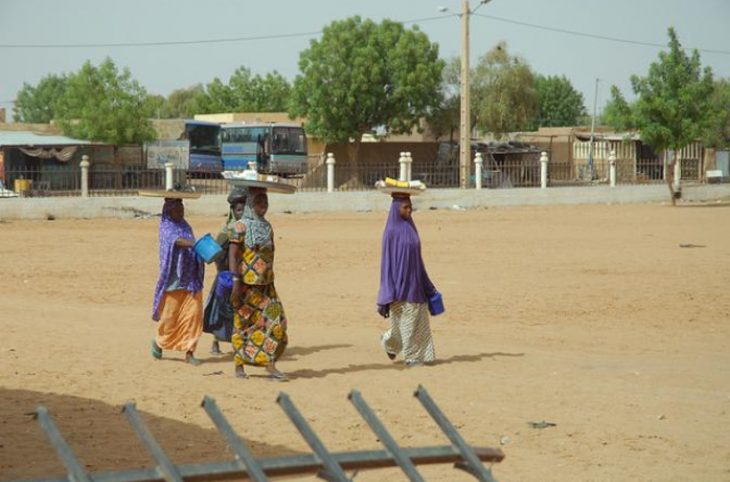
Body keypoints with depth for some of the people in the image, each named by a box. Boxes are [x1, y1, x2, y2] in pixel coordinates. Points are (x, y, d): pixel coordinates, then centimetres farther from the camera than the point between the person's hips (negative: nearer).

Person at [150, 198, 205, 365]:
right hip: (174, 278, -5)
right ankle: (159, 342, 30)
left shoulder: (185, 226, 14)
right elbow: (176, 240, -23)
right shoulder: (166, 226, -4)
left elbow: (191, 248, 14)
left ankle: (189, 352, 0)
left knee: (193, 314, -4)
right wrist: (195, 243, -39)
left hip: (190, 279, 5)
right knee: (170, 315, 3)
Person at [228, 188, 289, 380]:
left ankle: (270, 366, -6)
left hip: (265, 284, 6)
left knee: (275, 321, -5)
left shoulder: (267, 227, 12)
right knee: (243, 323, 3)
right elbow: (233, 255, -13)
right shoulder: (242, 226, -8)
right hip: (247, 284, -6)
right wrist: (236, 283, -19)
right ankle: (239, 366, 13)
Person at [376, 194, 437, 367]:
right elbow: (387, 259, -11)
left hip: (414, 281, 7)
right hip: (399, 282, -7)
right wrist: (388, 293, -15)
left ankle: (420, 355, 15)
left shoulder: (410, 228, 10)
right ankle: (389, 341, 20)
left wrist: (427, 286, 15)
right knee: (404, 321, -1)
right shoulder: (391, 231, -10)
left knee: (419, 319, 5)